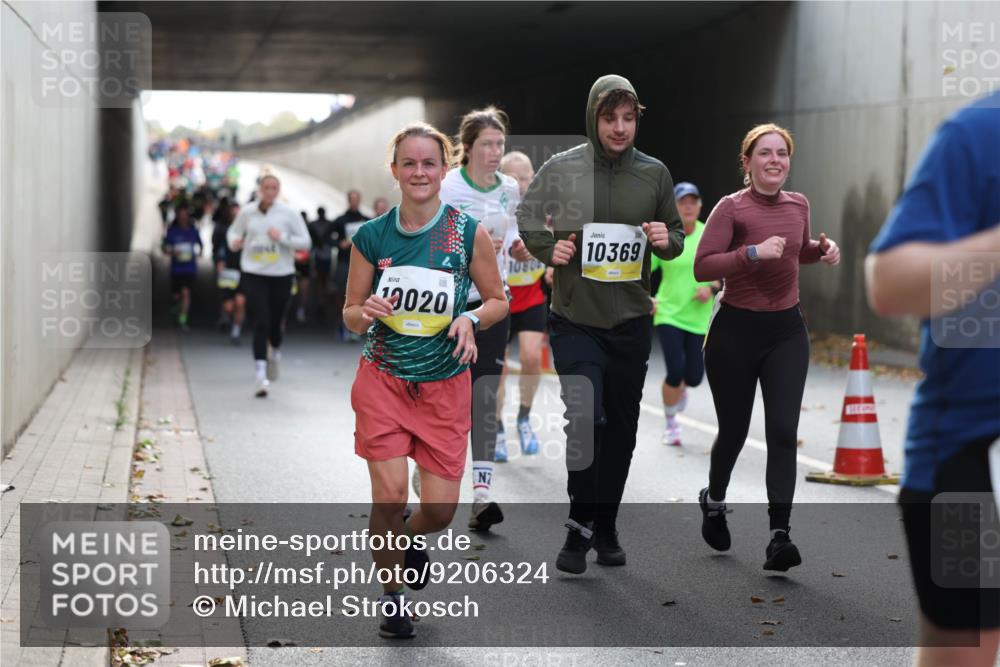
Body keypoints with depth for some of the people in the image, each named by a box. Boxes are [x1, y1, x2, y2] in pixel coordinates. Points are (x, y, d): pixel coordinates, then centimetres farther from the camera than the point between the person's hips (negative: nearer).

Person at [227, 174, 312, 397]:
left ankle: (275, 352, 44)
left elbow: (305, 242, 0)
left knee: (276, 322, 8)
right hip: (253, 273, 0)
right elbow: (233, 231, 20)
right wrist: (234, 242, -3)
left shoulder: (289, 213, -1)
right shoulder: (247, 212, 4)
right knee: (260, 322, -12)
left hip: (281, 275, 0)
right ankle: (261, 375, -13)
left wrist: (283, 238, -15)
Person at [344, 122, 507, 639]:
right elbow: (350, 314, 7)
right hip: (383, 380, 0)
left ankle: (408, 539, 37)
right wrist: (367, 311, -16)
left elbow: (498, 302, 7)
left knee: (441, 509, -1)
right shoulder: (371, 236, -1)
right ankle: (392, 592, 15)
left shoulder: (469, 234, -4)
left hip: (445, 385, 0)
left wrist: (470, 319, -14)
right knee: (389, 493, -11)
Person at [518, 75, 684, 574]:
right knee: (586, 419, -15)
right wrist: (548, 249, -8)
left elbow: (677, 235, 11)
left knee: (621, 429, 11)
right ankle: (579, 528, 1)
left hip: (631, 323, 3)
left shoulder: (654, 173, 1)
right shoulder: (560, 169, -5)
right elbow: (527, 215, 10)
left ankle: (606, 527, 27)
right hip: (575, 321, -3)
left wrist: (667, 240, -11)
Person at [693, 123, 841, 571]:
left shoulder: (798, 204, 6)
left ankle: (779, 537, -8)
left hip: (787, 330, 4)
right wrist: (753, 252, -29)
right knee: (734, 429, 10)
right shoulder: (731, 207, -11)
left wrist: (822, 249, 5)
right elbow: (702, 268, -19)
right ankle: (713, 500, 41)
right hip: (736, 331, -3)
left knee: (783, 432, -8)